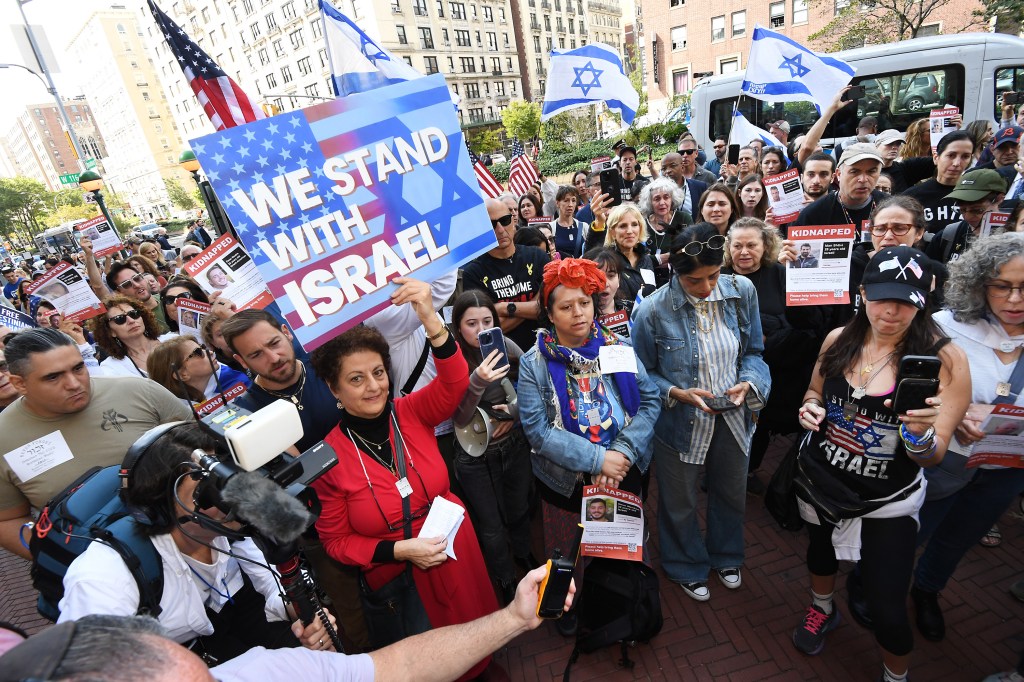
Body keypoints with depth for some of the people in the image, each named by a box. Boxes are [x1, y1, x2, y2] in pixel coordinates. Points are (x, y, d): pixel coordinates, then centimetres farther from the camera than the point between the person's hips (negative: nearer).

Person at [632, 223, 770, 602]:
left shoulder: (742, 292, -11)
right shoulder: (653, 311, -23)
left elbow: (753, 351, 1)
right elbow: (642, 374, -11)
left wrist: (749, 382, -17)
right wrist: (677, 393, -26)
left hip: (732, 418, 4)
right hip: (681, 425, -4)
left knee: (731, 494, 28)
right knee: (680, 504, 19)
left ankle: (726, 557, 59)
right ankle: (687, 567, 51)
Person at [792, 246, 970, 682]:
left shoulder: (944, 360, -19)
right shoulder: (838, 340, -10)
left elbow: (934, 457, -18)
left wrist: (920, 433, -40)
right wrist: (810, 409, -15)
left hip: (886, 502, -3)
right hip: (819, 482, 4)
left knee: (887, 608, 4)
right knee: (819, 549, 28)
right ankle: (822, 609, 61)